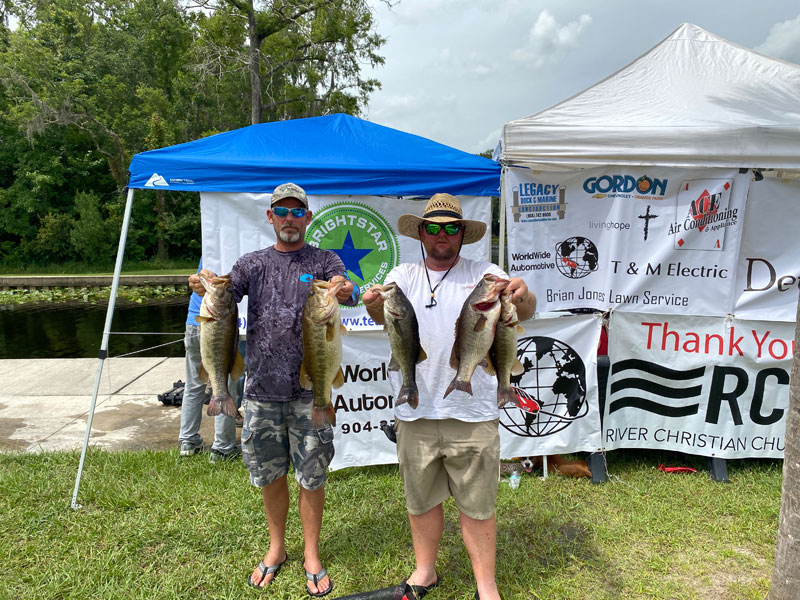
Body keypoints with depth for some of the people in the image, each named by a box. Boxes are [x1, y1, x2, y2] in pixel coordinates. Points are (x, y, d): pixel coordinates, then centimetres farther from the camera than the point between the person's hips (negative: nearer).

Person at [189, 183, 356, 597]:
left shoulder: (324, 261, 1)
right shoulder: (252, 263, 10)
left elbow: (348, 291, -17)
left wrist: (344, 291, -41)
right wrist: (205, 286, -27)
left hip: (309, 388, -2)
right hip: (261, 387, 3)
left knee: (311, 476, 8)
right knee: (269, 473, 15)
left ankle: (311, 555, 29)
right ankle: (276, 549, 37)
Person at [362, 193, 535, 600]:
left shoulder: (484, 274, 1)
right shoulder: (404, 275, 6)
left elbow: (524, 313, -13)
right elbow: (385, 314, -12)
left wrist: (523, 297, -36)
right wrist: (375, 304, -35)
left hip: (473, 413, -2)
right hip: (415, 413, 2)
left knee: (477, 505, 10)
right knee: (421, 500, 18)